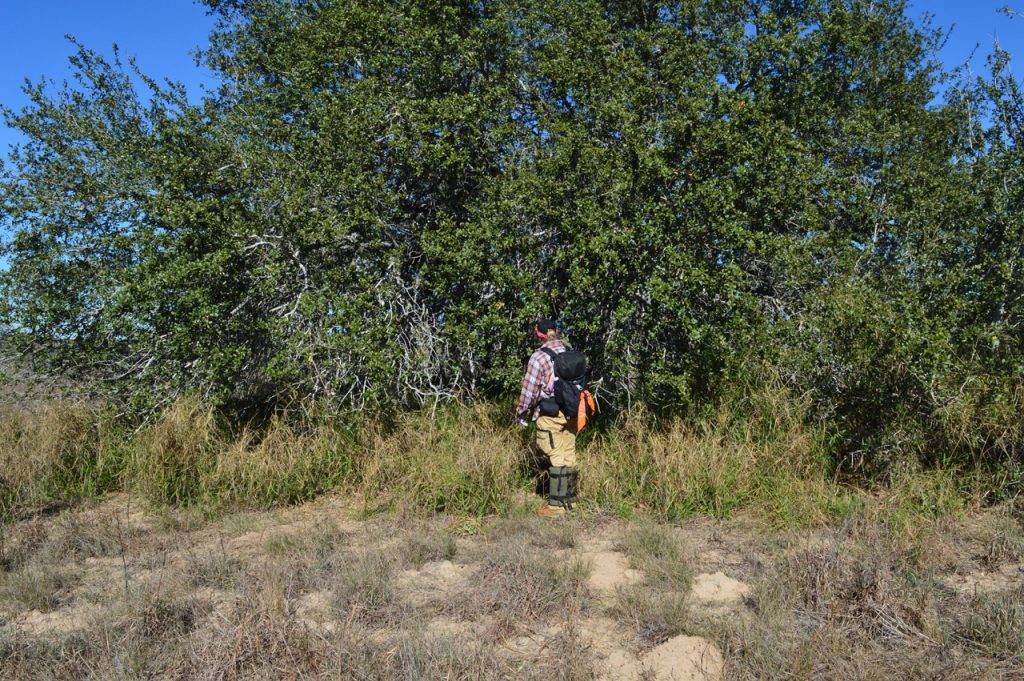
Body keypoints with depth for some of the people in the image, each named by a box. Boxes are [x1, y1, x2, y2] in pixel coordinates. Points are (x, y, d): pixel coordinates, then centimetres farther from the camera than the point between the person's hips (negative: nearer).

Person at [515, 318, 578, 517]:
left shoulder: (539, 357, -12)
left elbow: (529, 389, -10)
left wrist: (521, 413, 2)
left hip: (550, 414, -6)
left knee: (555, 459, -4)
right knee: (569, 456, 12)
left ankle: (557, 505, 0)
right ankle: (569, 499, 21)